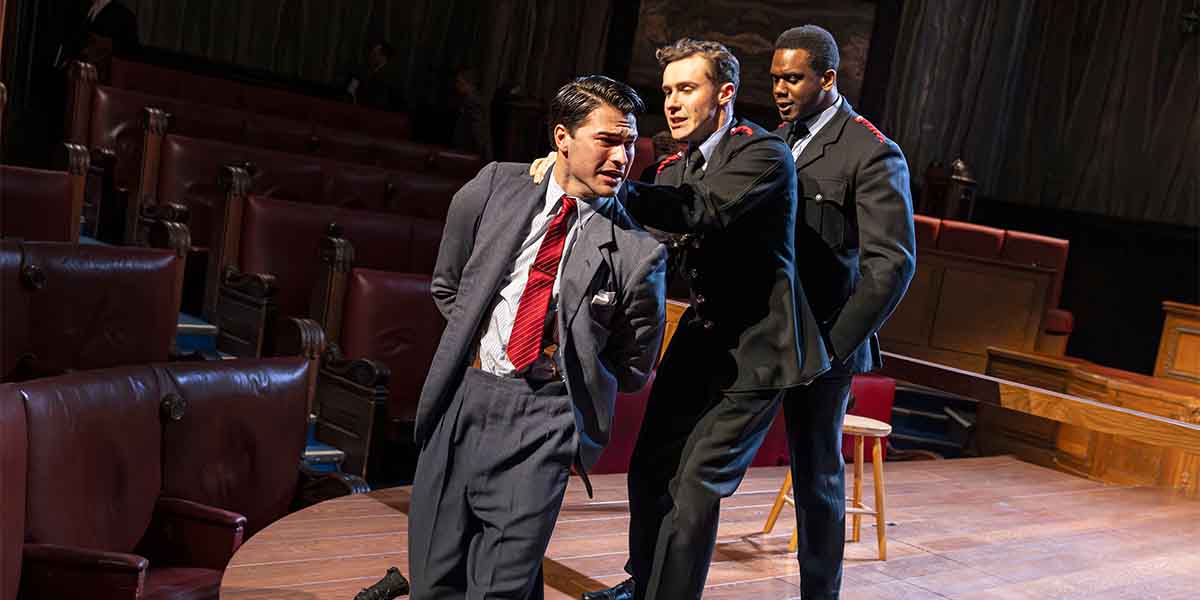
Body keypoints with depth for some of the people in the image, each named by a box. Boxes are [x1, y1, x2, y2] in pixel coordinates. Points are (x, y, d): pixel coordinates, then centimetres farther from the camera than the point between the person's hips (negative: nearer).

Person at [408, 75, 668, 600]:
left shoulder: (637, 251, -6)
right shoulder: (496, 187, 2)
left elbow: (634, 369, 5)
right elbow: (447, 286, 16)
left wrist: (572, 373, 2)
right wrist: (477, 336, 9)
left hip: (545, 416, -3)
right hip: (462, 396, 3)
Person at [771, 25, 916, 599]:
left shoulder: (873, 155, -9)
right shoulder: (776, 140, 12)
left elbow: (893, 263, -13)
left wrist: (834, 345, -17)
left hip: (818, 342, -6)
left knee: (817, 475, 7)